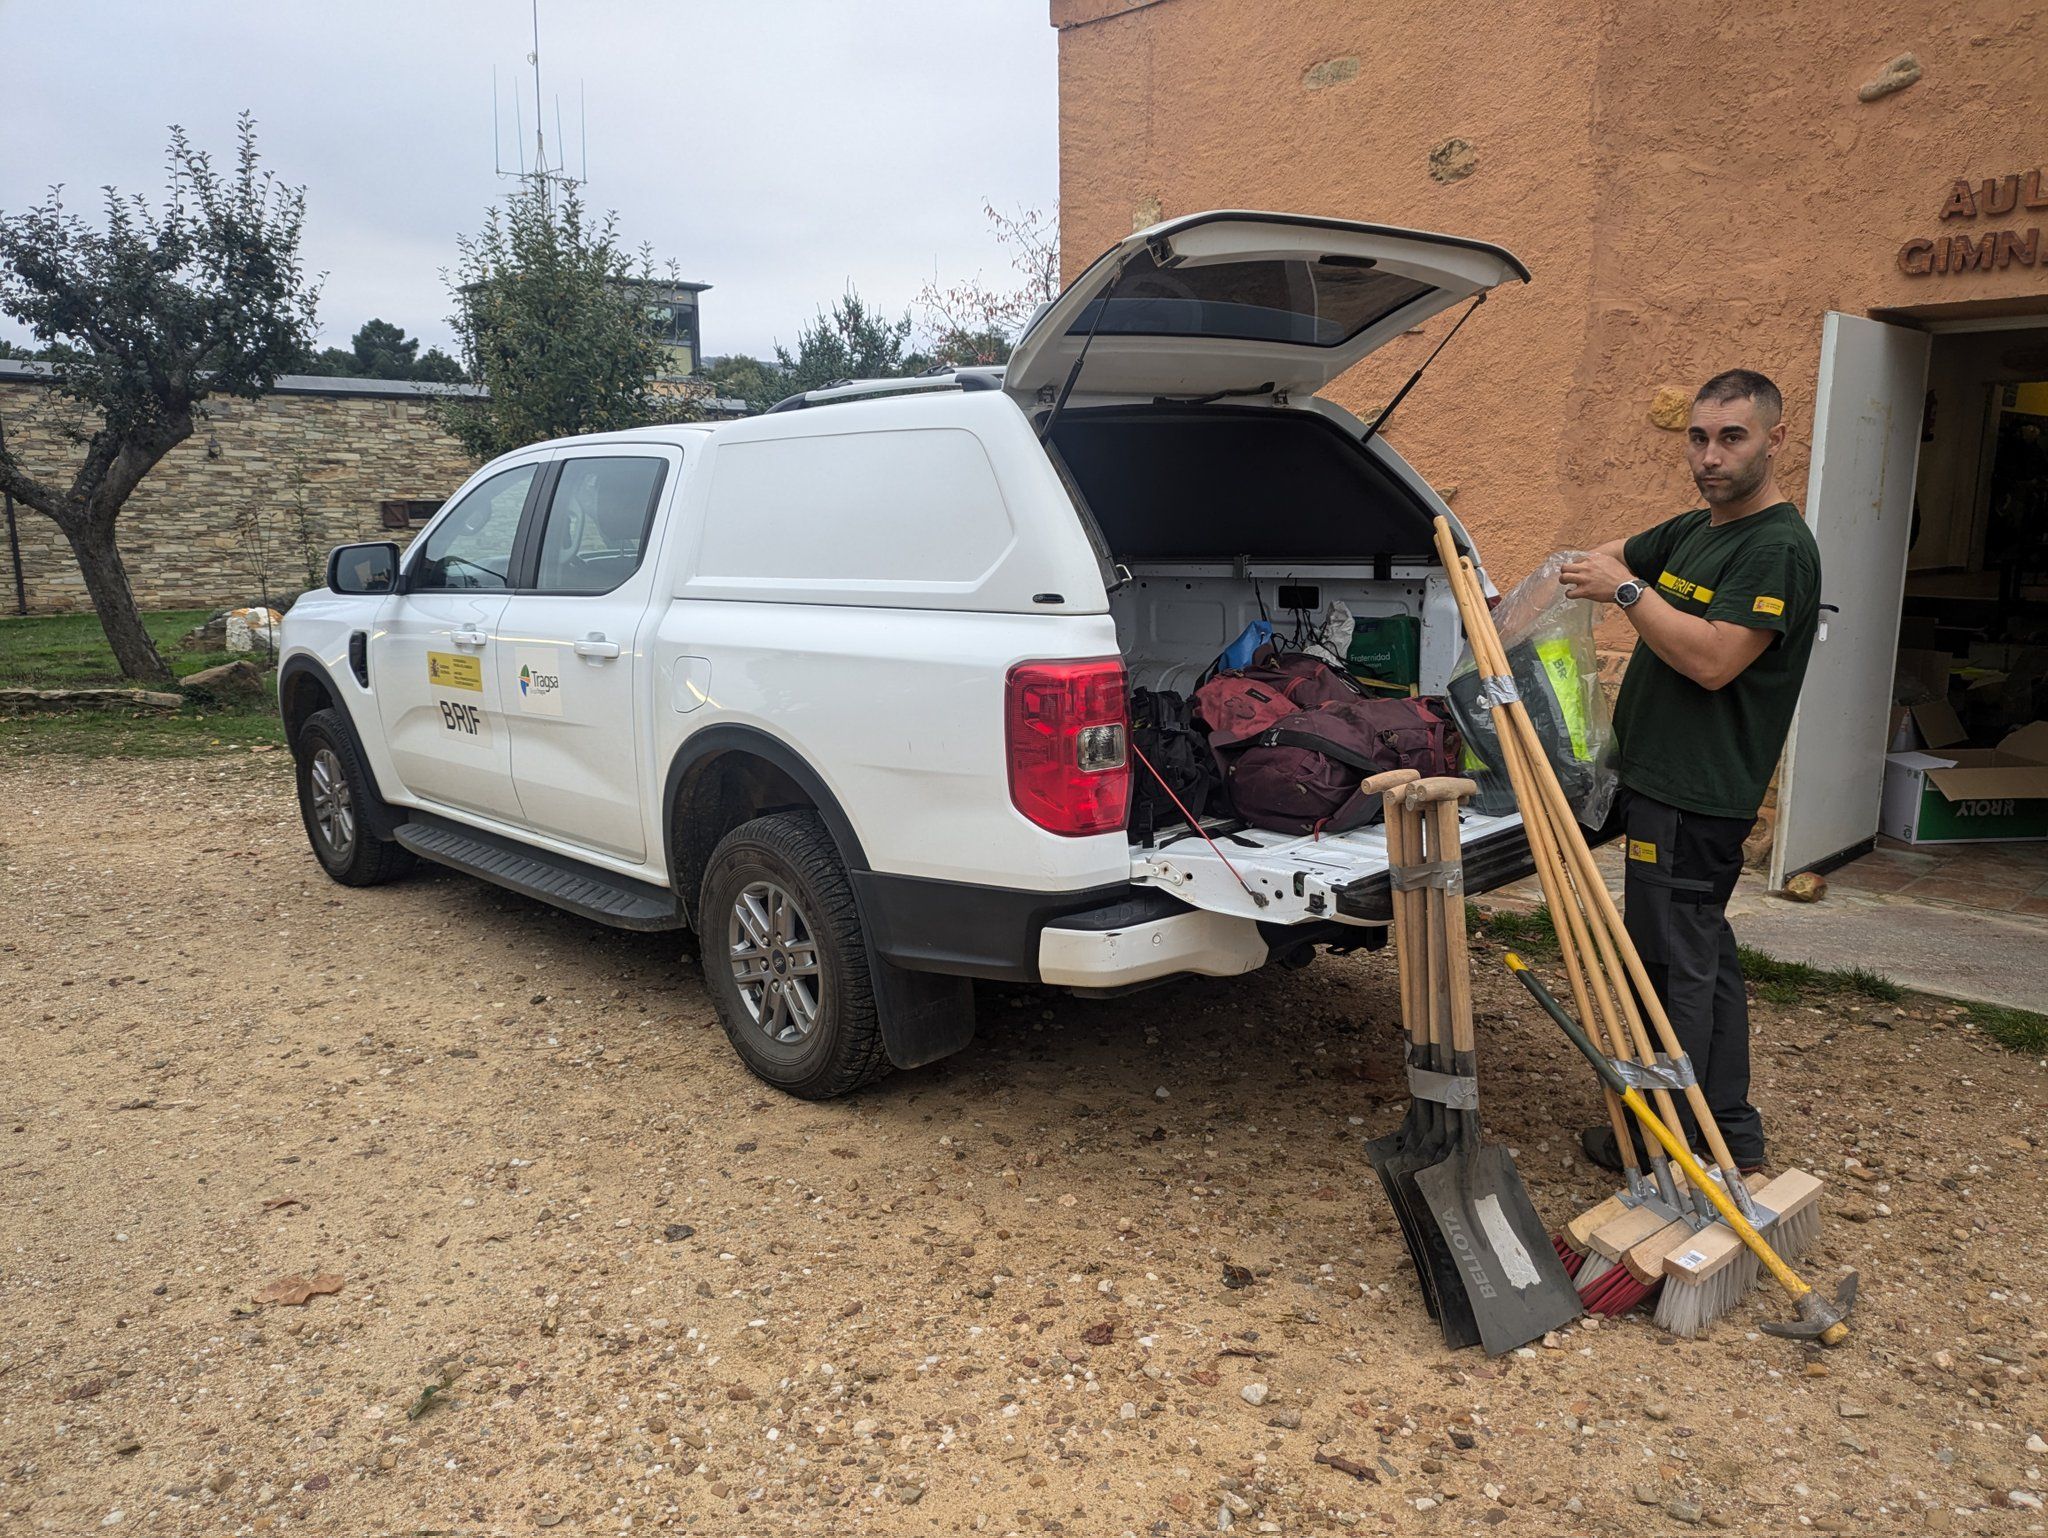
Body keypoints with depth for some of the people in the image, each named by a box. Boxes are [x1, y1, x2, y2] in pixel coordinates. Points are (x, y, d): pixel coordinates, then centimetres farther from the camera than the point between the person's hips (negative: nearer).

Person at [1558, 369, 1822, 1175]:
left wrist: (1625, 590, -17)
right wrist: (1591, 569, 10)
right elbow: (1611, 556, 30)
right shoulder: (1692, 530, 13)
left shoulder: (1778, 548, -14)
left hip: (1694, 796, -10)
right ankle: (1731, 1132, 27)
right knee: (1704, 957, 15)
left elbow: (1713, 660, -24)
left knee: (1676, 964, -2)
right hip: (1665, 779, 10)